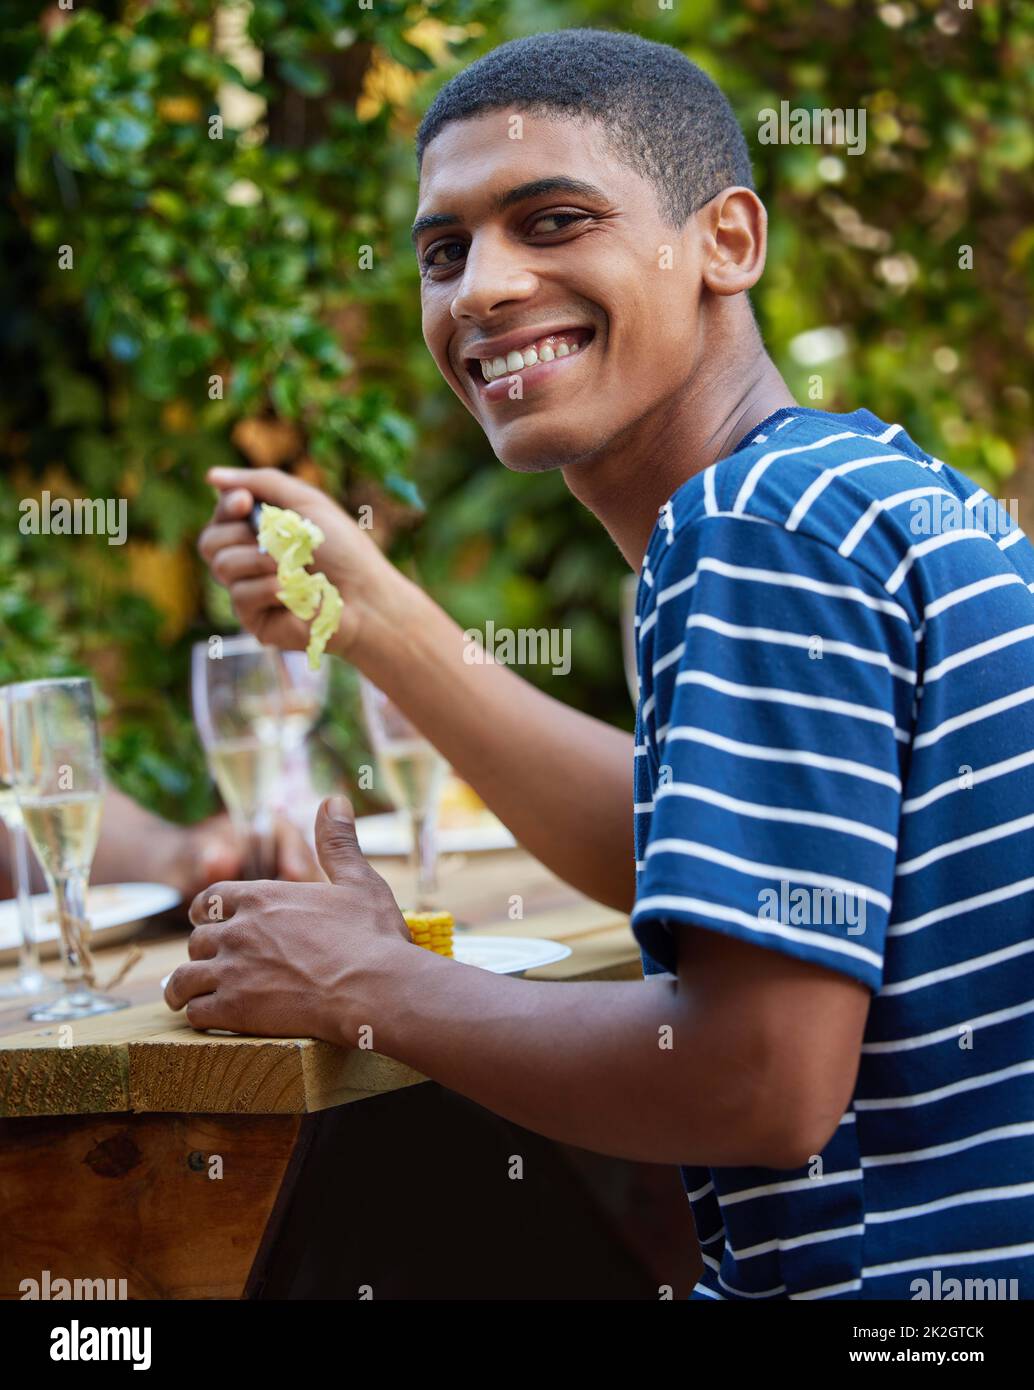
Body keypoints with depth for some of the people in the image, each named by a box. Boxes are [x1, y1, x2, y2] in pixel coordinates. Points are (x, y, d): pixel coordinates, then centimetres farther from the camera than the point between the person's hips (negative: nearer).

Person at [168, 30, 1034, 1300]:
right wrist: (372, 614, 14)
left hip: (905, 1269, -9)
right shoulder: (868, 478, 10)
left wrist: (369, 987, -11)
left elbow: (762, 1077, -25)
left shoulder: (767, 530, -19)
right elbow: (696, 860, 19)